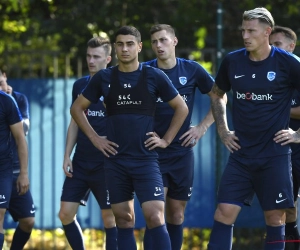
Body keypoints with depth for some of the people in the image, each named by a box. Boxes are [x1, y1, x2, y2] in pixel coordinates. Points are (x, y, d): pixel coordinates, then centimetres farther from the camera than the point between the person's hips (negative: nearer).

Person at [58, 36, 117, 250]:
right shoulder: (79, 86, 9)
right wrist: (67, 156, 8)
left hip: (105, 165, -5)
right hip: (80, 163, 5)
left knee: (109, 218, -1)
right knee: (66, 214, 1)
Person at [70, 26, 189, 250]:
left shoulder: (155, 76, -1)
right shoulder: (104, 78, 4)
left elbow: (182, 108, 8)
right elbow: (77, 108, 14)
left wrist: (166, 139, 1)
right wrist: (94, 138, 5)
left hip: (145, 158, -3)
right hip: (115, 160, 3)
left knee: (155, 217, -14)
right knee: (124, 220, 7)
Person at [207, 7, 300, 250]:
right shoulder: (232, 61, 3)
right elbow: (217, 95, 22)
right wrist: (223, 130, 13)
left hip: (275, 154, -3)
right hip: (241, 154, 3)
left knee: (275, 217, 1)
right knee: (225, 212, -6)